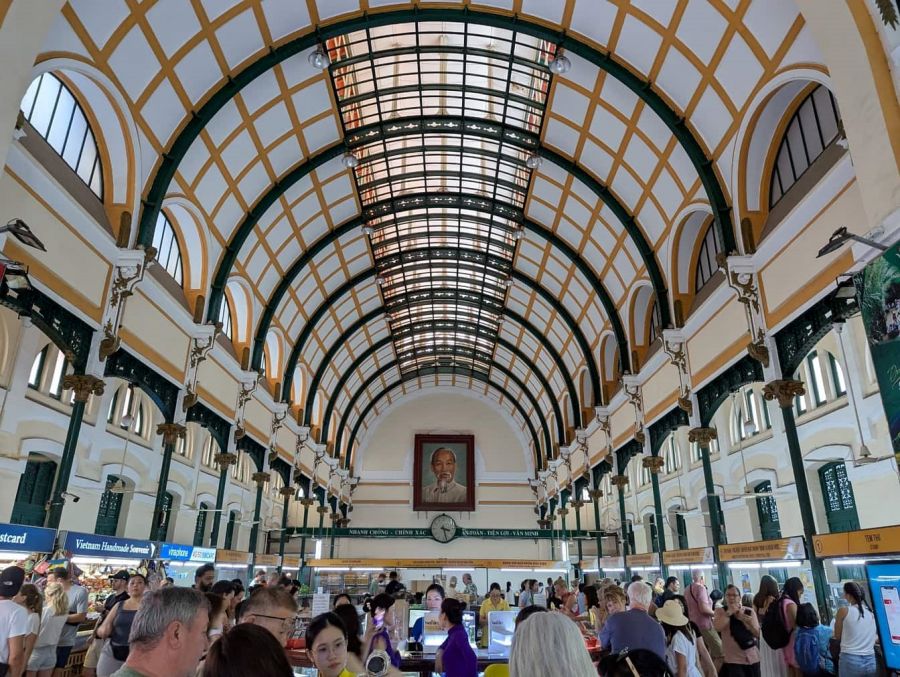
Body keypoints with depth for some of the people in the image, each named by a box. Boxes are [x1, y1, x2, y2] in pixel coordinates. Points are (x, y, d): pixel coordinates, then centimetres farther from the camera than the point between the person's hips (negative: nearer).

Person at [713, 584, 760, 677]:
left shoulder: (749, 611, 2)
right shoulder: (720, 611, -3)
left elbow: (757, 633, -2)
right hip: (733, 659, -3)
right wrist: (729, 612, -19)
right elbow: (717, 628, -21)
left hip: (752, 657, 3)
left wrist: (745, 621, -18)